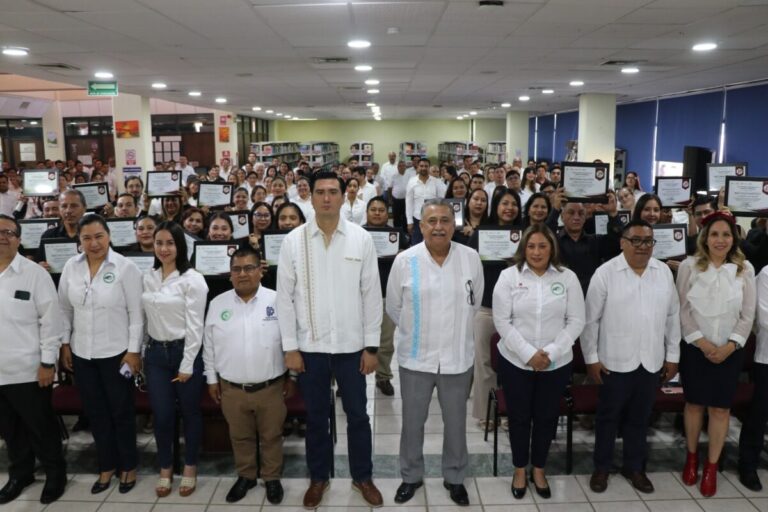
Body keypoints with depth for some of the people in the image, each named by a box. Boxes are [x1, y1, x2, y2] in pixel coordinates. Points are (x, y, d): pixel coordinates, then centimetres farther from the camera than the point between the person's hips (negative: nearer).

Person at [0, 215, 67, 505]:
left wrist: (48, 362, -12)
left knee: (41, 426, 9)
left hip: (28, 370, -4)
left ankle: (55, 474, 27)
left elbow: (50, 320, -9)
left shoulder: (35, 273, -7)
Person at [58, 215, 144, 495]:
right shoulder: (71, 266, 0)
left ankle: (128, 466, 28)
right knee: (95, 412, 15)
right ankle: (107, 466, 32)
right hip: (82, 352, 4)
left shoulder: (126, 267, -13)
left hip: (116, 352, -4)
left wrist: (134, 351, -12)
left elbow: (136, 313, -11)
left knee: (121, 411, 10)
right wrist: (64, 344, 6)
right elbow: (65, 309, 8)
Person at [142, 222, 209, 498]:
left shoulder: (192, 279, -11)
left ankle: (190, 468, 27)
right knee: (161, 414, 9)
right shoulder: (147, 278, 6)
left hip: (184, 352, -4)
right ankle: (165, 469, 28)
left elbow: (195, 325, -12)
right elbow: (143, 318, 9)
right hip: (155, 353, 4)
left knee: (189, 412, 10)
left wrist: (187, 364, -13)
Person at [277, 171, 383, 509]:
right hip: (310, 345, 0)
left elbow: (372, 295, -2)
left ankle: (362, 476, 34)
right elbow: (285, 297, -2)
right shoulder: (293, 241, -4)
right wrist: (290, 347, -4)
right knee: (316, 417, 15)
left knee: (357, 415, 13)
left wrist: (371, 346, -3)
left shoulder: (362, 239, -4)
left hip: (351, 344, 0)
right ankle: (318, 477, 35)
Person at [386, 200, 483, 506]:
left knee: (456, 422, 16)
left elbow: (474, 303, 8)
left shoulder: (471, 258, -6)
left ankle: (455, 478, 37)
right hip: (415, 357, -1)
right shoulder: (405, 260, -10)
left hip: (458, 357, 1)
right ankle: (411, 476, 36)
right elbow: (393, 308, 2)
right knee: (412, 422, 14)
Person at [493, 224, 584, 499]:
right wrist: (528, 353, -15)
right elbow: (502, 321, -8)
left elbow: (576, 321, -3)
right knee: (519, 417, 11)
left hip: (556, 363, 1)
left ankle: (538, 470, 33)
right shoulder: (509, 276, -5)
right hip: (516, 361, -1)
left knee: (546, 417, 13)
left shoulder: (568, 277, -2)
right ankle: (520, 470, 31)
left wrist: (550, 352, -14)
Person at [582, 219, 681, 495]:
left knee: (640, 417, 16)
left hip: (651, 361, 3)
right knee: (608, 416, 11)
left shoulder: (664, 271, 3)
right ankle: (601, 467, 27)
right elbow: (591, 319, -6)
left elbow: (673, 316, 8)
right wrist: (591, 358, -7)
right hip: (615, 361, -3)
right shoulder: (605, 272, -9)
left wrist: (673, 355, 8)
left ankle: (634, 467, 33)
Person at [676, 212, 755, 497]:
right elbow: (682, 310, -5)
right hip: (695, 348, -1)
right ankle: (691, 458, 29)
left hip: (729, 351, 1)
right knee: (694, 404, 9)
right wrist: (702, 342, -11)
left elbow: (748, 315, -1)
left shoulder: (745, 269, -2)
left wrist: (729, 346, -11)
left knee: (721, 408, 5)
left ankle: (711, 467, 20)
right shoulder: (689, 266, -6)